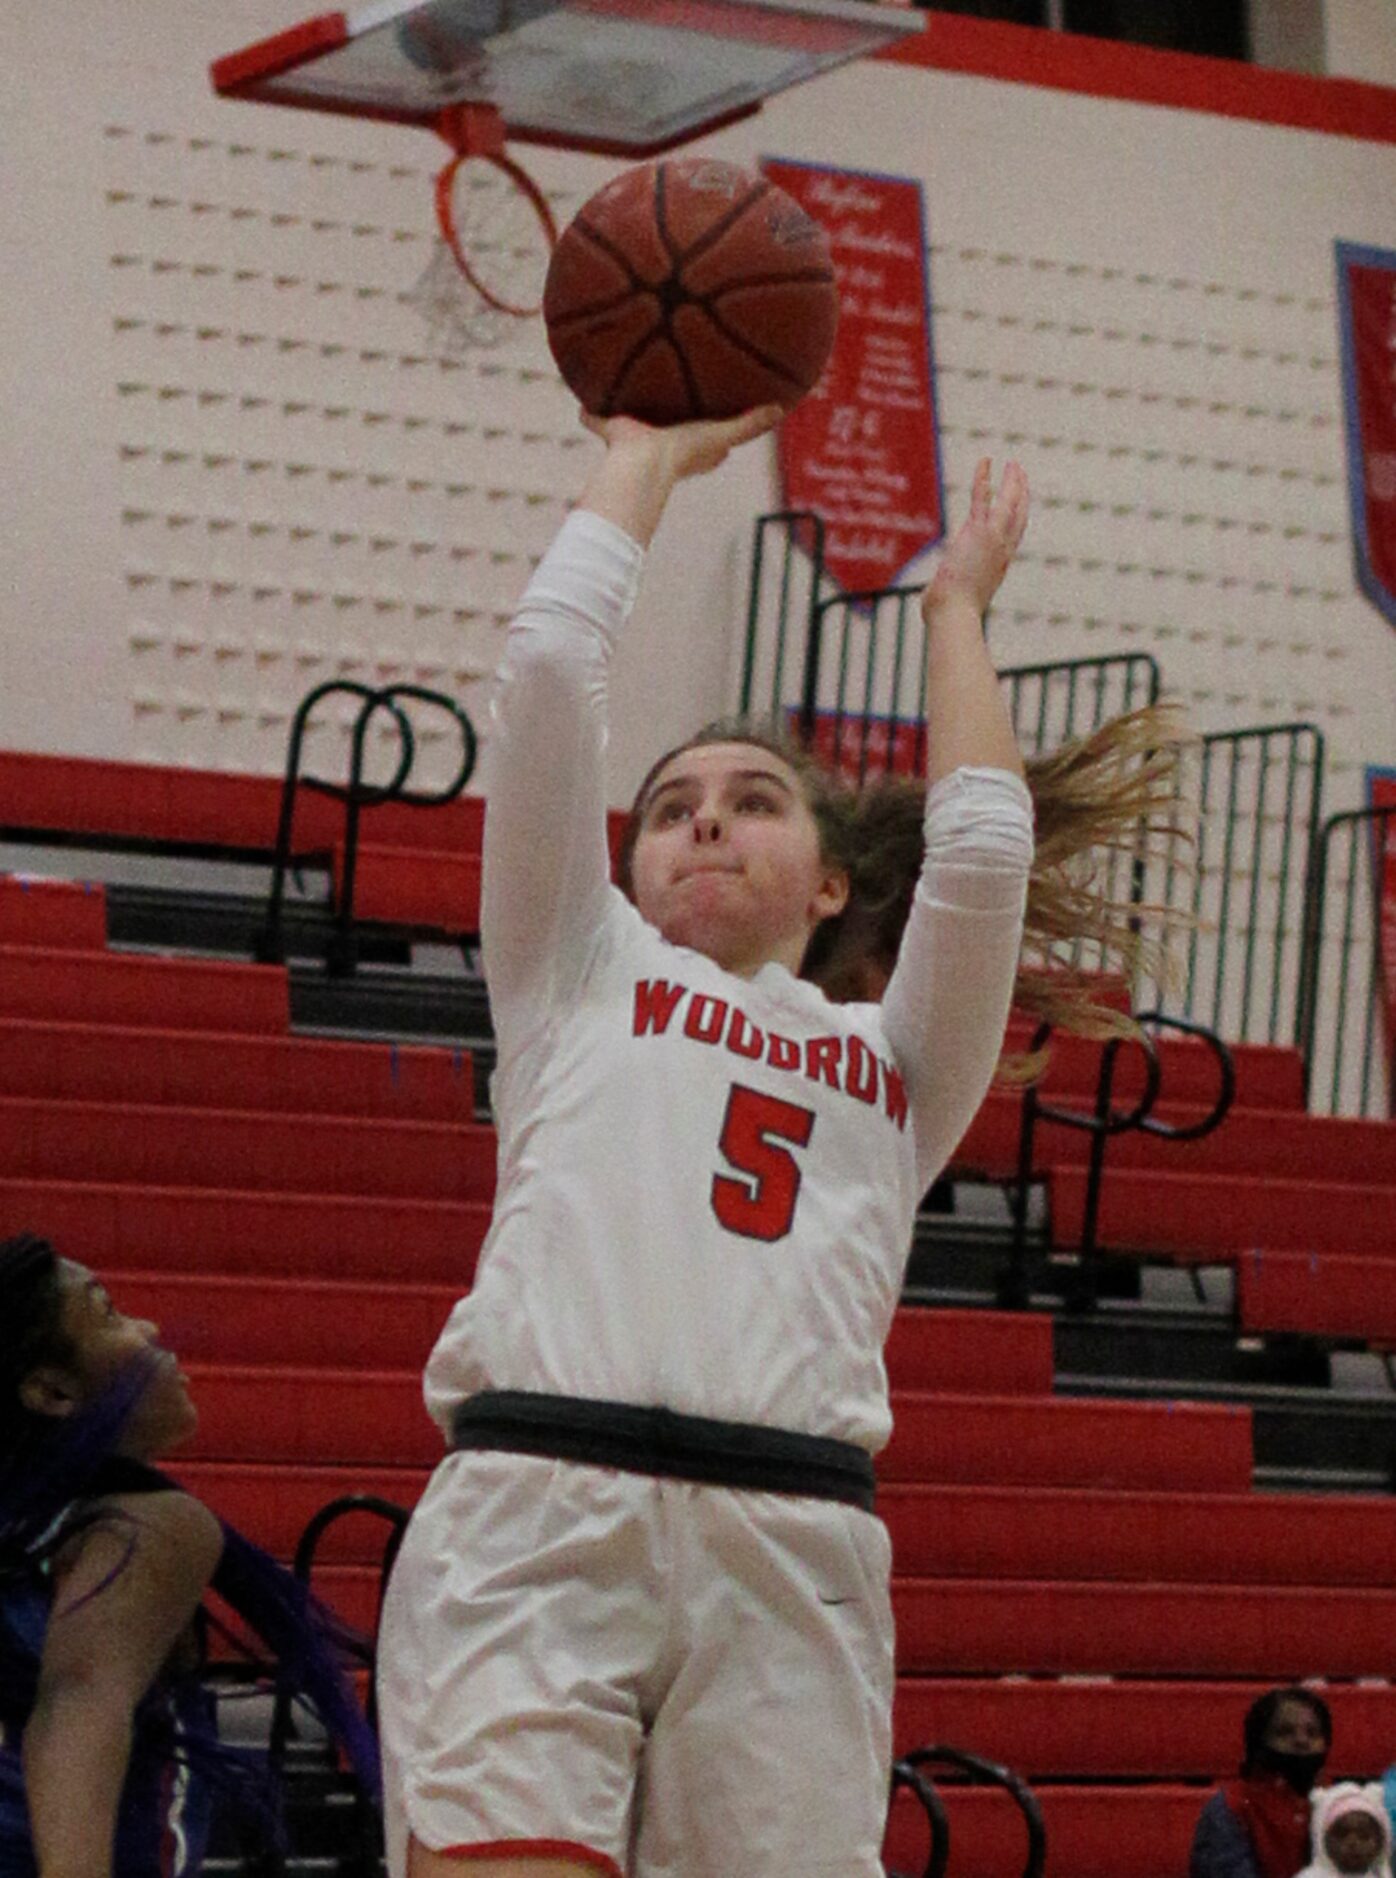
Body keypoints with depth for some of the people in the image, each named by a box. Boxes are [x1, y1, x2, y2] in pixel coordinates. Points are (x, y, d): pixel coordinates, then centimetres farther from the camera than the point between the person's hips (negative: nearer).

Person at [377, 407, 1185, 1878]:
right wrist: (642, 459, 29)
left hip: (791, 1544, 2)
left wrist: (956, 606, 27)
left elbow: (980, 850, 12)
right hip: (537, 1510, -2)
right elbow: (546, 666, 17)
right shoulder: (579, 980, 24)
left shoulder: (894, 1063, 27)